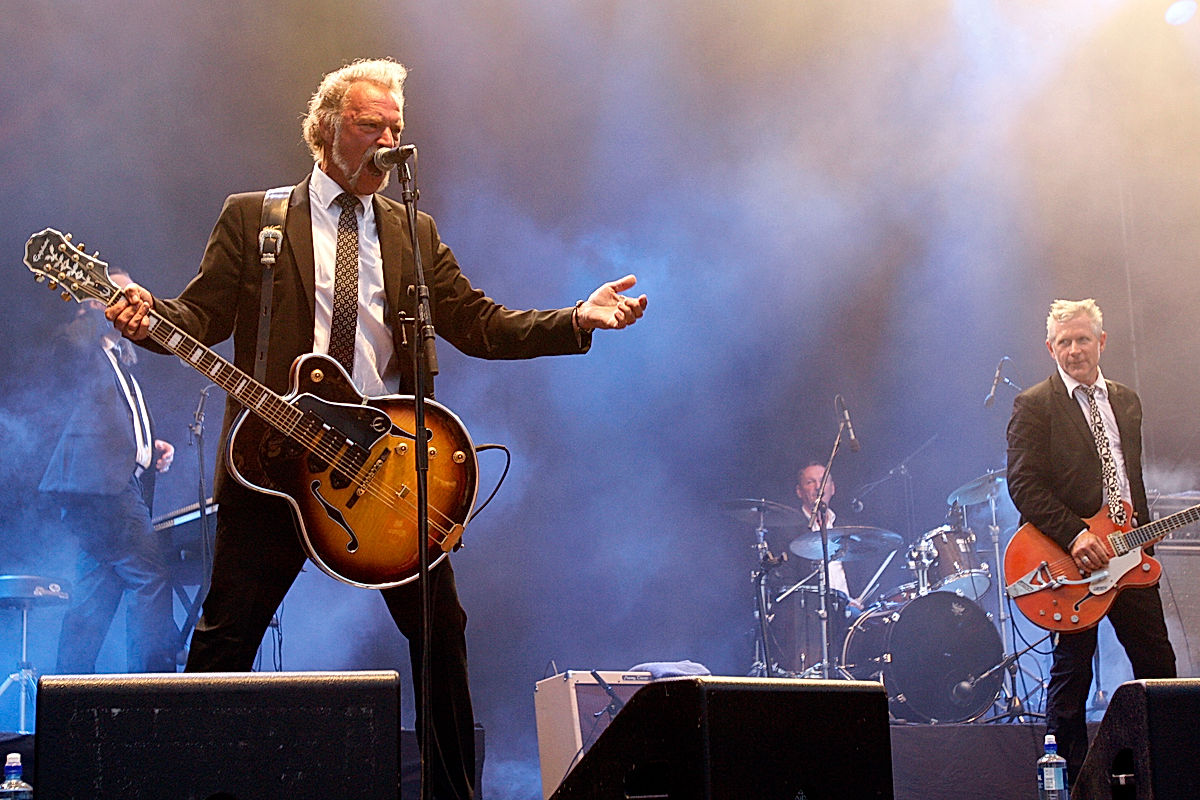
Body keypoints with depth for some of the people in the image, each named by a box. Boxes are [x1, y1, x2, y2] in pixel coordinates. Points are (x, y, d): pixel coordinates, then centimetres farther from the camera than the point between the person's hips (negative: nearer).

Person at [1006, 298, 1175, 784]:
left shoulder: (1126, 402, 16)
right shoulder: (1034, 406, -4)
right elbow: (1023, 484, -12)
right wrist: (1073, 536, -21)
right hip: (1067, 556, -6)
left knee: (1157, 662, 5)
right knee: (1072, 671, -1)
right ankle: (1071, 778, 9)